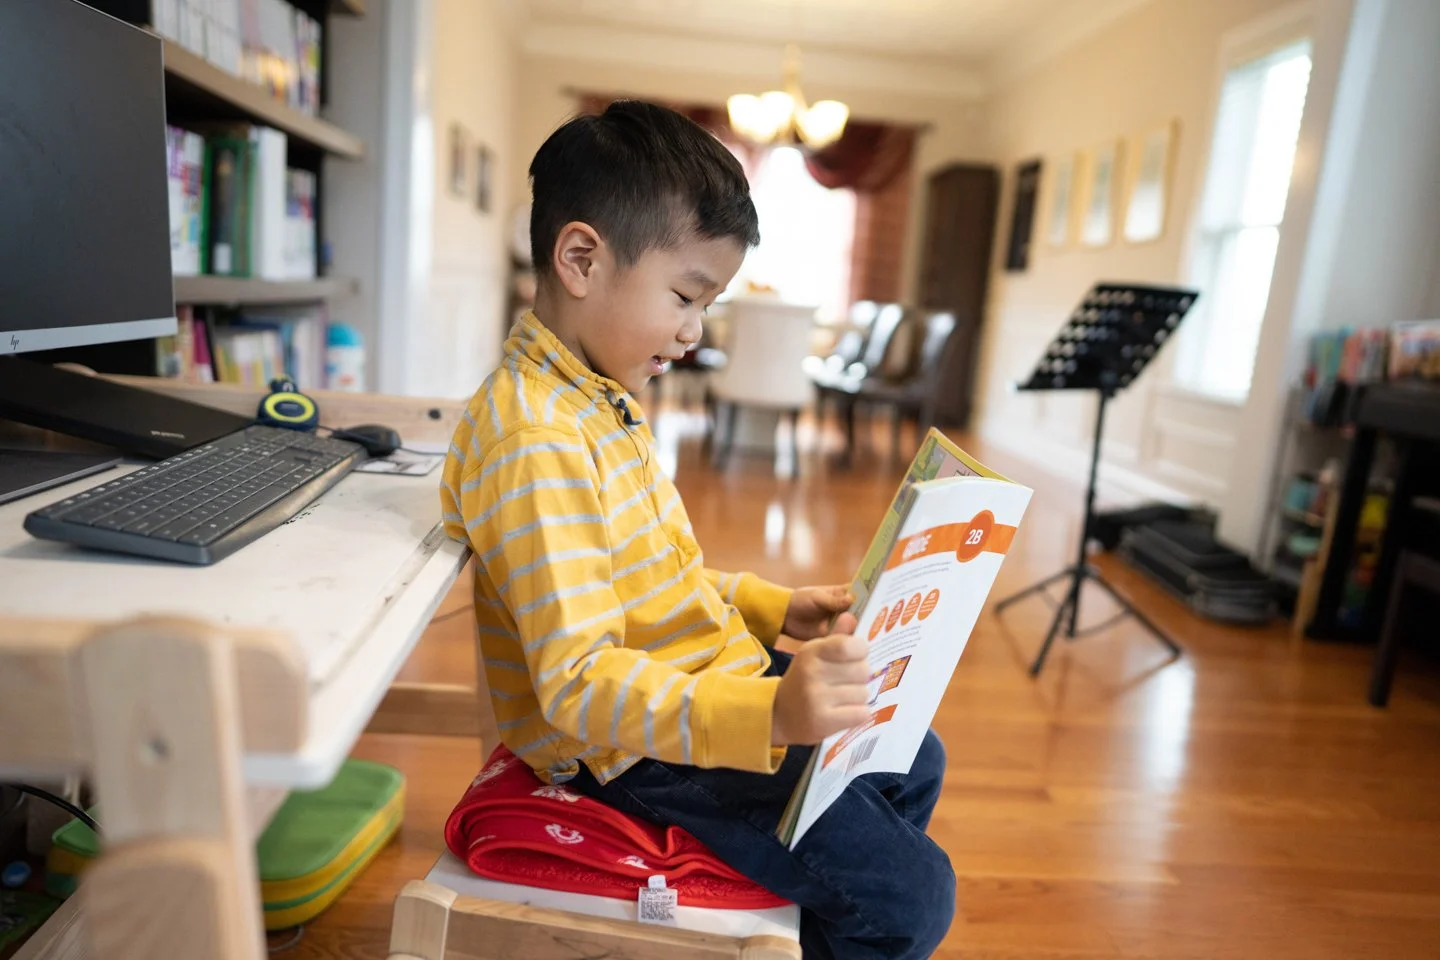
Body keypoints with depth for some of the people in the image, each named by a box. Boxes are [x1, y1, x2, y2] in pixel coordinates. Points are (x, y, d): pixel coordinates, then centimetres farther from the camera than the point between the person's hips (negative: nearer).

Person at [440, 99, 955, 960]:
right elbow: (578, 684, -31)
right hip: (636, 747, -10)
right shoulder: (534, 442, -26)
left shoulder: (604, 401, 8)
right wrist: (765, 713, -42)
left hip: (712, 681, 10)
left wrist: (775, 609, 6)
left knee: (913, 763, 22)